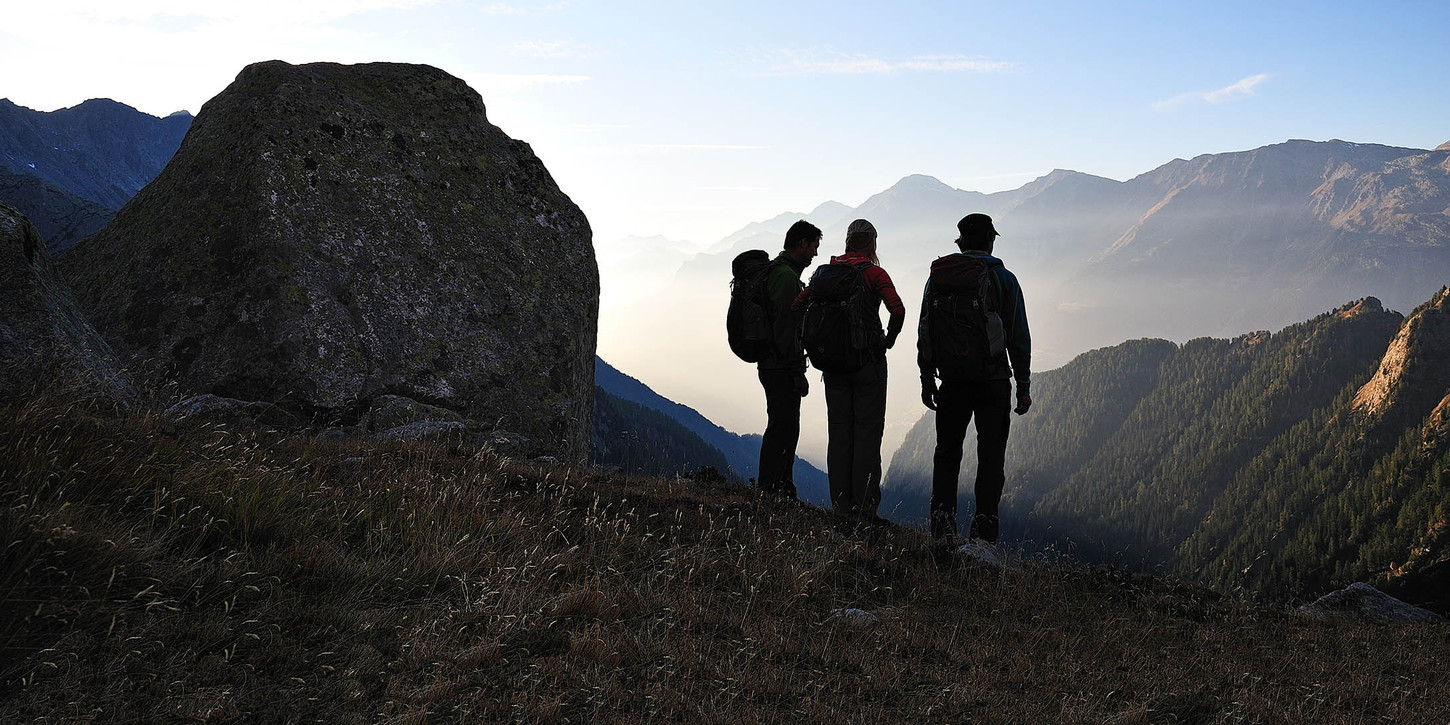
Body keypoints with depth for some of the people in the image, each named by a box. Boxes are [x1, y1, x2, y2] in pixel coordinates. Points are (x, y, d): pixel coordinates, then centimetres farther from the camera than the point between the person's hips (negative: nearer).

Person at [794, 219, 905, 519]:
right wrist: (889, 338, -5)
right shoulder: (874, 274, -9)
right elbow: (897, 309, -22)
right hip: (868, 359, -4)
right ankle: (864, 505, 0)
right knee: (867, 431, 2)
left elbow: (798, 305, 5)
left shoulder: (826, 272, 5)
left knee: (838, 430, 10)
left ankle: (840, 503, 13)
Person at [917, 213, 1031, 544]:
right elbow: (1019, 337, -2)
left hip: (952, 380, 3)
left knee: (947, 451, 12)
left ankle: (942, 523, 2)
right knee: (991, 455, 4)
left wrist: (926, 379, 16)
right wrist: (1024, 386, 4)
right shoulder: (1003, 279, -2)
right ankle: (983, 529, -1)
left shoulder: (937, 276, 7)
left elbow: (924, 331, 9)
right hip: (993, 381, -3)